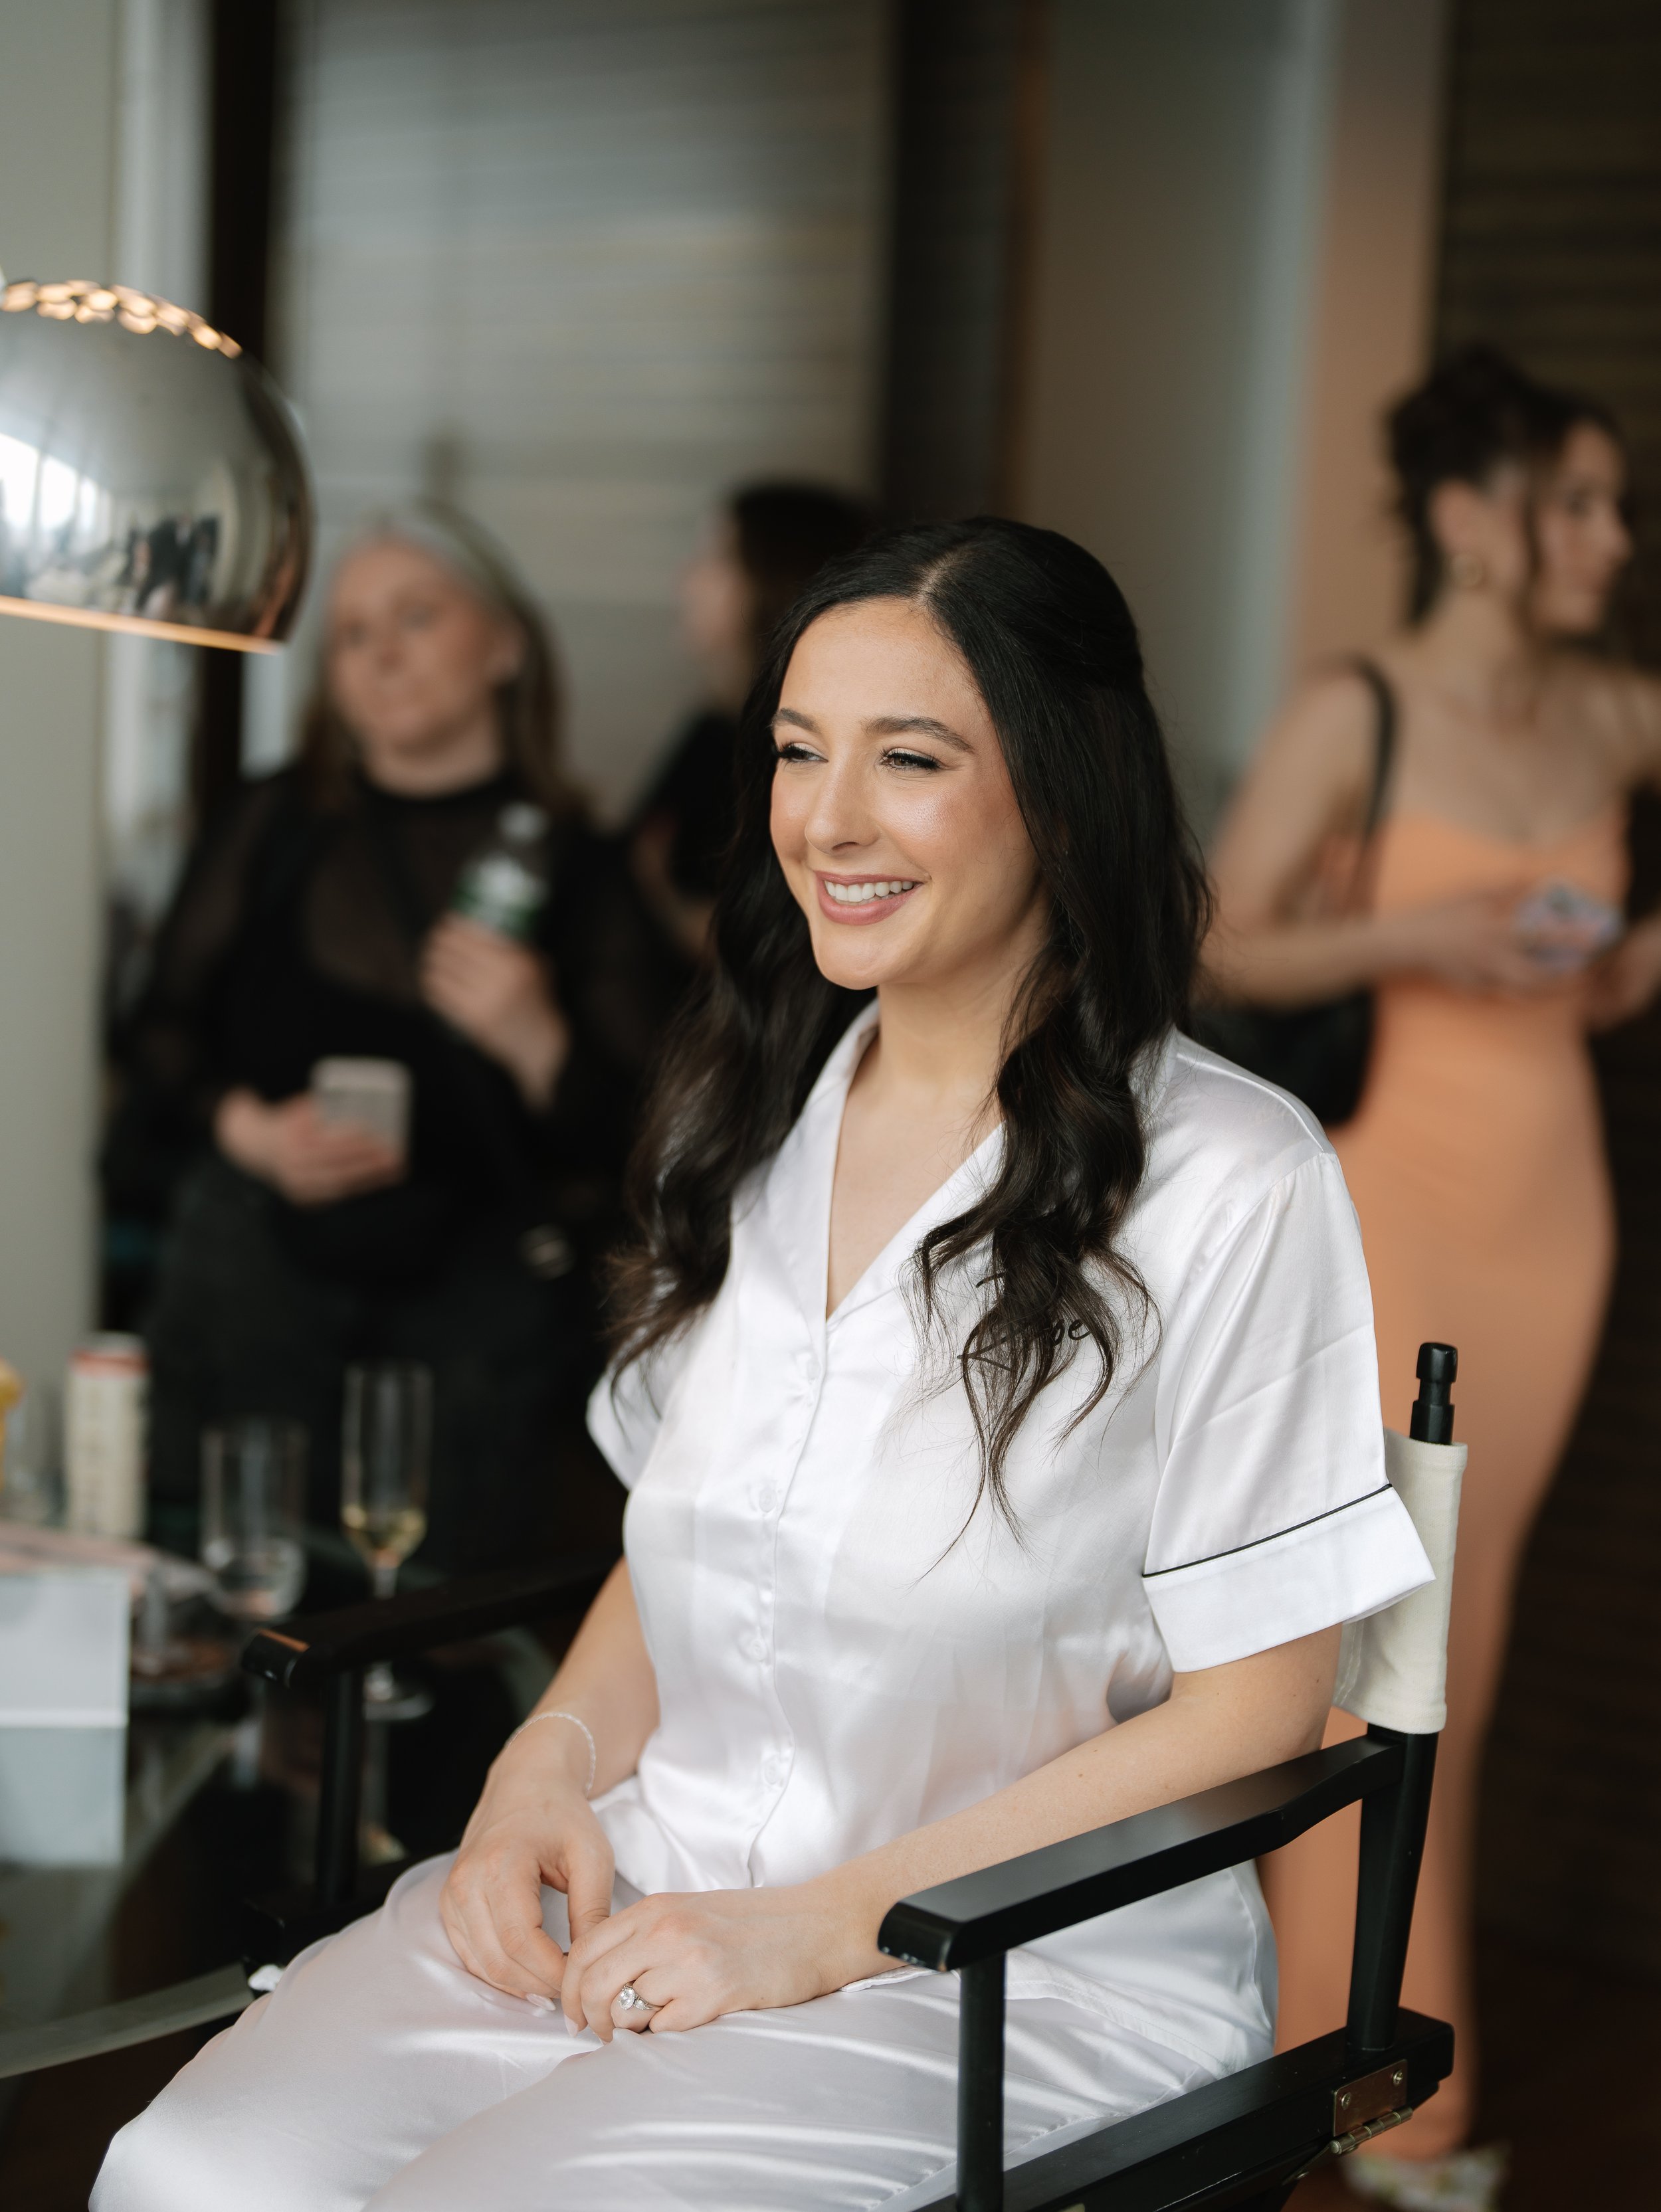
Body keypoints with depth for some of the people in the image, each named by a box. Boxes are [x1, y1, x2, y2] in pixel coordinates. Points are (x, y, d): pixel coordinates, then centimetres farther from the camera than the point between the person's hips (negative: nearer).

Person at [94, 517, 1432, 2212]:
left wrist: (825, 1925, -14)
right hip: (652, 1886, 5)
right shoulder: (753, 1120, 9)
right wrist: (550, 1768, -1)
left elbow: (1251, 1711, -9)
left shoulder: (1230, 1185, -11)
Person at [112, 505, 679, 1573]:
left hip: (476, 1317, -2)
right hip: (255, 1280, 2)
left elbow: (631, 1144, 0)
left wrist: (538, 1044, -18)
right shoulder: (273, 825, 11)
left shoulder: (576, 870, 3)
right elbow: (161, 1035, 12)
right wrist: (245, 1127, -6)